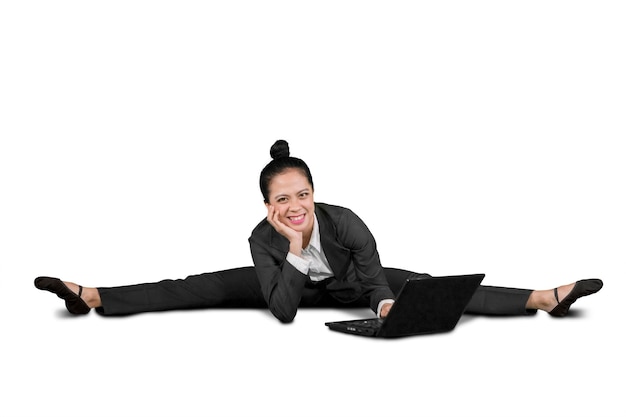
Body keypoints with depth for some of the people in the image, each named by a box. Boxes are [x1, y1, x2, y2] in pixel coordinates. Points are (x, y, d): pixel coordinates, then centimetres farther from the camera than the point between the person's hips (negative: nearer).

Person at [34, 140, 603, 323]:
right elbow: (283, 311, -37)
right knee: (199, 289, -12)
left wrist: (387, 306, -52)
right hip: (291, 285, 1)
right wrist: (292, 248, -45)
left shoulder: (344, 222, -36)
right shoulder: (263, 239, -32)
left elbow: (377, 286, -30)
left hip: (345, 284, 0)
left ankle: (546, 298, -17)